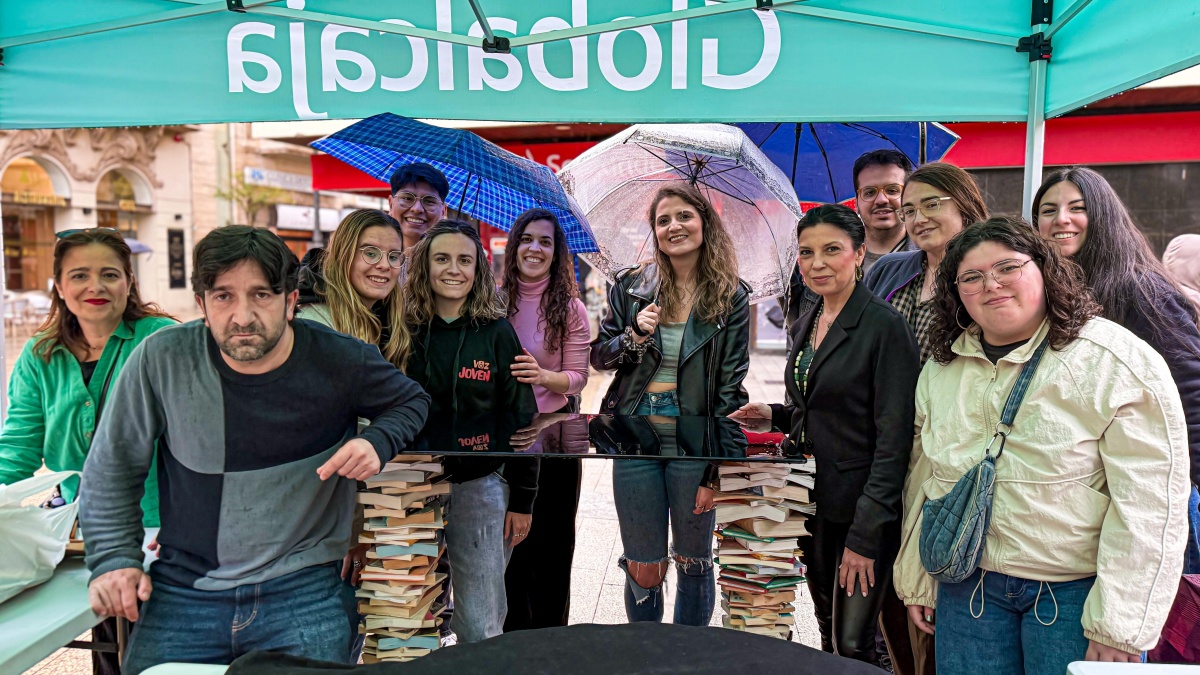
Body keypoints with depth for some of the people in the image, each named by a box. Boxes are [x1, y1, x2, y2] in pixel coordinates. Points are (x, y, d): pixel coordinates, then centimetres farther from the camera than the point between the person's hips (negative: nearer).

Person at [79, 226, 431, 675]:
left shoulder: (341, 362, -9)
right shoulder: (161, 360, -7)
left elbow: (412, 402, 10)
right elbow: (111, 469, 6)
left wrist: (378, 442, -10)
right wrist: (114, 558, -1)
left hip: (303, 587, -1)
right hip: (184, 588, 2)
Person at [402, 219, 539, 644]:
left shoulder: (497, 333, -1)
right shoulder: (405, 331, 0)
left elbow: (521, 419, 0)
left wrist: (522, 500, -2)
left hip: (480, 487, -1)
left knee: (481, 628, 5)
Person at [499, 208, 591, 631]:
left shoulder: (571, 309, -3)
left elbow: (577, 377, -7)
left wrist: (543, 376, -25)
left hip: (554, 432, -2)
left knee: (552, 540, 8)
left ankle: (549, 632, 24)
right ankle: (513, 629, 30)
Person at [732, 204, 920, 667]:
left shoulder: (884, 325, -14)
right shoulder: (804, 327, 9)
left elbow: (893, 439, -16)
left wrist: (865, 535, -18)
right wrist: (775, 414, 0)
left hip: (862, 508, -7)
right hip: (814, 505, 7)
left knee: (852, 645, -2)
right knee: (828, 634, 17)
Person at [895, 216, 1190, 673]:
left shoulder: (1119, 362, -11)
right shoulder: (941, 368, 6)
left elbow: (1150, 506, -14)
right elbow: (924, 480, 12)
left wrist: (1118, 628, -15)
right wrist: (917, 583, 13)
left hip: (1074, 594, -4)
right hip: (967, 588, 4)